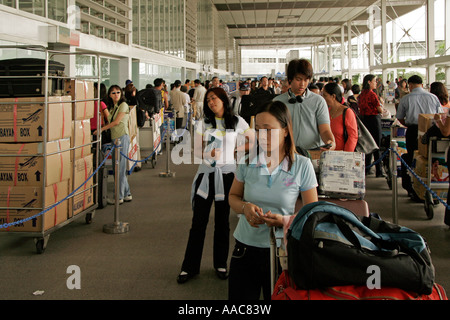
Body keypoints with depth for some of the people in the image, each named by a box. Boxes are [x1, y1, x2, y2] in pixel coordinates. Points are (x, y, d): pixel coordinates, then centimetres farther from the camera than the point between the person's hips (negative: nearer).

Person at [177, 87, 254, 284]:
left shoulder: (237, 122, 3)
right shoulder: (204, 123, 6)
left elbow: (253, 141, 12)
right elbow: (196, 150, 4)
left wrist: (234, 150, 4)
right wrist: (208, 153, -16)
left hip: (226, 174, 0)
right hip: (206, 173, 1)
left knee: (222, 221, 8)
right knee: (198, 222, 0)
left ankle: (221, 264, 21)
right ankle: (190, 266, 7)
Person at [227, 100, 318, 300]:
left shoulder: (302, 166, -7)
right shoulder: (248, 161, -2)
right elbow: (233, 197, 11)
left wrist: (285, 220, -22)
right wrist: (245, 207, -12)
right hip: (245, 248, 2)